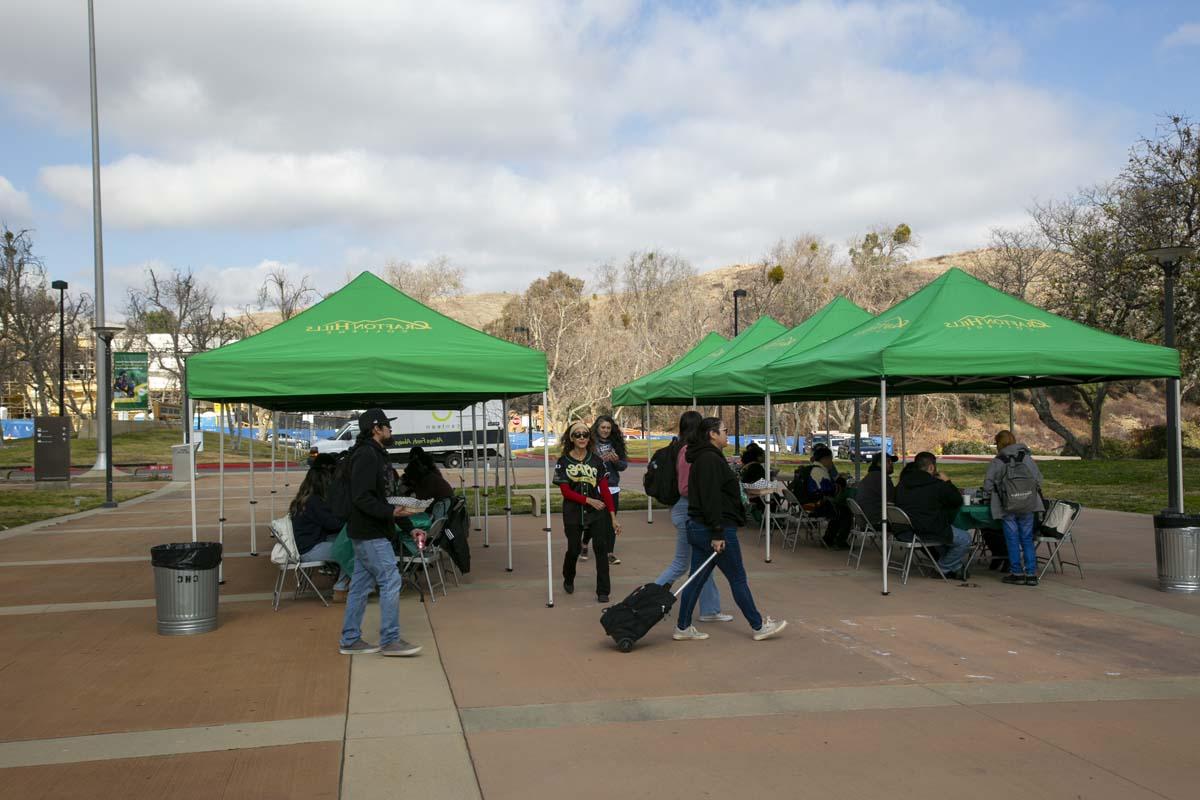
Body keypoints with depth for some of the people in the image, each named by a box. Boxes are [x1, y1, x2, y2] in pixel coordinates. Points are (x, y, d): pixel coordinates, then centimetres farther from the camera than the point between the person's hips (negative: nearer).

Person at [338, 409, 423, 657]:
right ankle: (390, 640, -1)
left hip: (367, 533, 10)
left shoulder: (376, 455, 17)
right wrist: (391, 512, -27)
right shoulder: (366, 455, -16)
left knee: (360, 585, 12)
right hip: (370, 533, -10)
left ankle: (350, 640, 18)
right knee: (390, 581, -7)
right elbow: (361, 497, -23)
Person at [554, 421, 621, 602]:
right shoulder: (563, 462, -2)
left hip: (597, 513, 1)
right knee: (574, 549, 8)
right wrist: (589, 500, -17)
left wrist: (613, 517, -4)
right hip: (573, 513, -1)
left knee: (601, 548, -7)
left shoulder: (596, 461, 2)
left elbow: (605, 490, 1)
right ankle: (568, 580, 39)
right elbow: (565, 491, -7)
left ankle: (603, 591, 2)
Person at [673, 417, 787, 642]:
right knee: (738, 579, 2)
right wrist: (718, 534, -23)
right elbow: (711, 499, -23)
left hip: (697, 528, 10)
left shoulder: (701, 458, 16)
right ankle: (759, 626, 13)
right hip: (715, 529, -10)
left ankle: (683, 628, 14)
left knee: (696, 579, 11)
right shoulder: (711, 459, -17)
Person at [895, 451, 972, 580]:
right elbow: (958, 500, -1)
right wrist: (947, 482, 13)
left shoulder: (902, 485, 8)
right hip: (928, 533, -8)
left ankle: (955, 568, 28)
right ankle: (943, 569, 17)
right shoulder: (937, 485, -11)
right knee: (965, 539, 8)